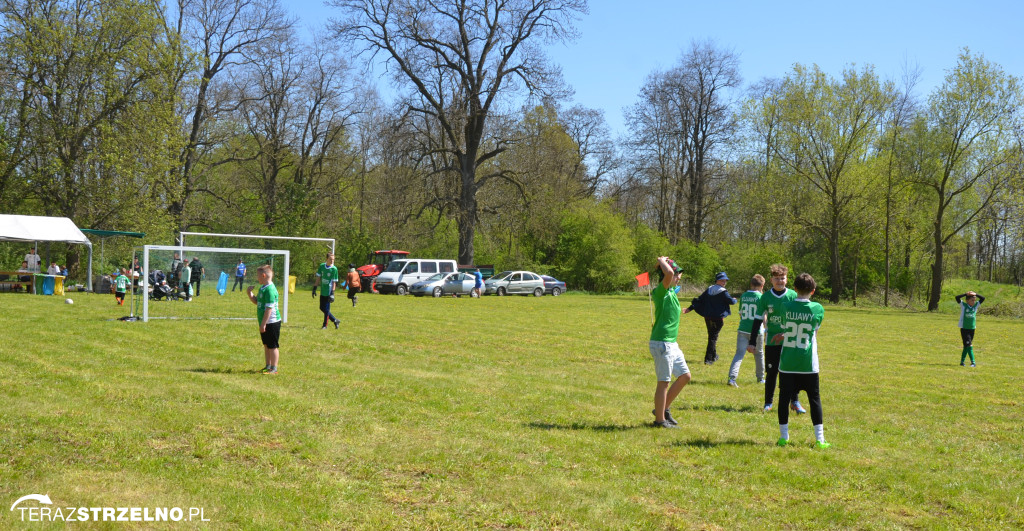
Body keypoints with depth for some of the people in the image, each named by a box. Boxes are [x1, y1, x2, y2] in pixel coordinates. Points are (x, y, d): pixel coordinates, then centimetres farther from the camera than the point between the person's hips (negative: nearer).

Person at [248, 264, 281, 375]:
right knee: (266, 345, 18)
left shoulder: (270, 289, -21)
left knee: (273, 346, -1)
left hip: (271, 323, -10)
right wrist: (250, 293, 7)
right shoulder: (262, 288, 11)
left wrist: (263, 324, -22)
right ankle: (268, 366, 29)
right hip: (265, 323, 10)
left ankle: (274, 368, 6)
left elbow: (269, 308, -23)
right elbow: (256, 301, 24)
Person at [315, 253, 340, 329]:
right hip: (322, 291, 6)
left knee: (326, 309, -2)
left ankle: (325, 325, 10)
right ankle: (335, 320, 23)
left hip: (328, 291, -6)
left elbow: (334, 282, -10)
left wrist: (332, 293, -15)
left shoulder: (334, 269, -10)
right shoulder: (322, 266, 4)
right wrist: (315, 288, 9)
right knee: (322, 308, 11)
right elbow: (318, 277, 12)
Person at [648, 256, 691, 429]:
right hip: (662, 344, -10)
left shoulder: (671, 291, 12)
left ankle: (664, 408, 24)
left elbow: (674, 276, 34)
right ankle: (660, 419, 7)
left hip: (672, 344, 10)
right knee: (664, 382, -2)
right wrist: (661, 260, -16)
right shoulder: (661, 291, -16)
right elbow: (669, 273, -34)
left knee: (685, 376, 15)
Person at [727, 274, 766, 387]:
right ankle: (760, 378, 31)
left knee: (739, 353, 0)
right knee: (759, 354, 17)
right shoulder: (760, 297, -9)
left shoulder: (743, 296, 3)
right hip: (756, 331, -2)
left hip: (743, 330, 2)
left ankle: (732, 377, -17)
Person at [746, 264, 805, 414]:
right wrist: (752, 342, 0)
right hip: (772, 341, 0)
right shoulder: (765, 297, -1)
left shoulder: (793, 296, -1)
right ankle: (768, 403, 16)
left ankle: (795, 402, 14)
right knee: (771, 373, 4)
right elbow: (758, 320, 2)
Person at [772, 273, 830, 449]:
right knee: (814, 399, 9)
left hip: (787, 363, 1)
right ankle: (819, 439, 8)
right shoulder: (818, 309, -6)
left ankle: (783, 436, 14)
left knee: (784, 398, 10)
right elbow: (814, 333, 7)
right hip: (808, 364, 0)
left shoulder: (785, 307, -7)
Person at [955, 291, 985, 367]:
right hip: (964, 328, -5)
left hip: (972, 329, 5)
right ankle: (973, 362, -14)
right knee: (969, 345, -12)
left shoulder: (976, 305, 7)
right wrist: (966, 294, -16)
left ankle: (962, 362, 17)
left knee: (966, 346, 9)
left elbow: (983, 298, 6)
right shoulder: (963, 305, -5)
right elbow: (957, 297, -16)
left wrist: (975, 294, -5)